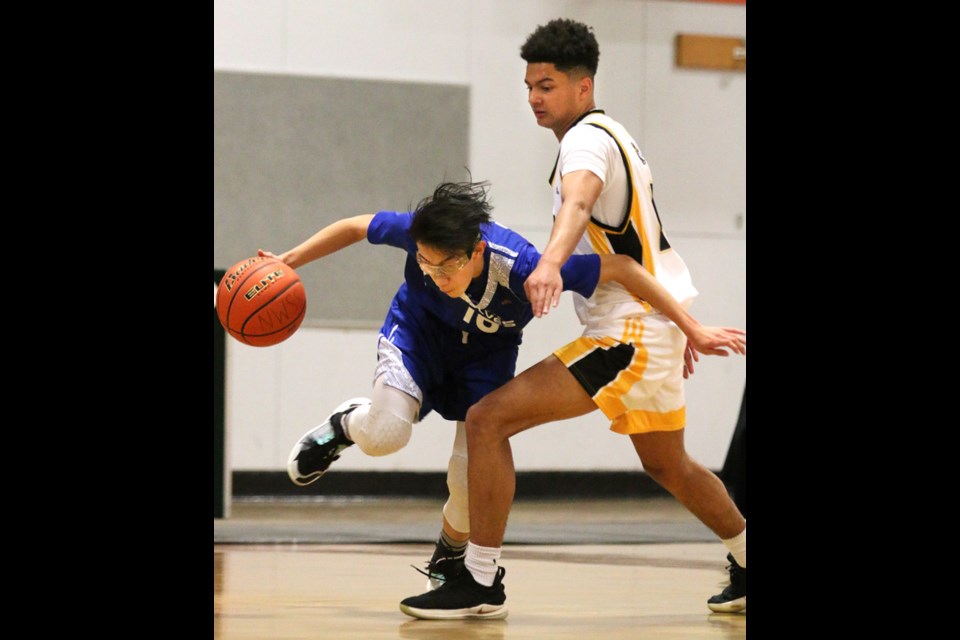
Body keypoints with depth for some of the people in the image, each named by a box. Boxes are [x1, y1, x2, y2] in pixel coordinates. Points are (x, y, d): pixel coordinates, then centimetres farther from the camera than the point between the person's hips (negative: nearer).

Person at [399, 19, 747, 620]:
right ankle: (749, 569, 42)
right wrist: (679, 325, 35)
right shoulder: (612, 136, 18)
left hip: (631, 333, -11)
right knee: (667, 464, 28)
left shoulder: (588, 139, -14)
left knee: (490, 418, -15)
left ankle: (481, 582, -13)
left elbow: (579, 203, -37)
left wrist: (550, 262, -57)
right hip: (654, 325, 11)